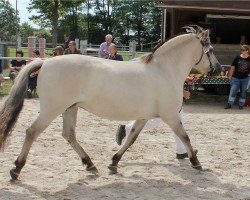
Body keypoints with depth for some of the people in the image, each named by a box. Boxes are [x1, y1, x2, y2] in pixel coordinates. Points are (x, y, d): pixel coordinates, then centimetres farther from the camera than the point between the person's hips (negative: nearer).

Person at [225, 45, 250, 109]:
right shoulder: (237, 58, 0)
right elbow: (233, 67, 4)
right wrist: (230, 75, 4)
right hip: (236, 77, 0)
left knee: (243, 92, 8)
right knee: (233, 91, -3)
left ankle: (241, 105, 18)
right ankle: (229, 104, 1)